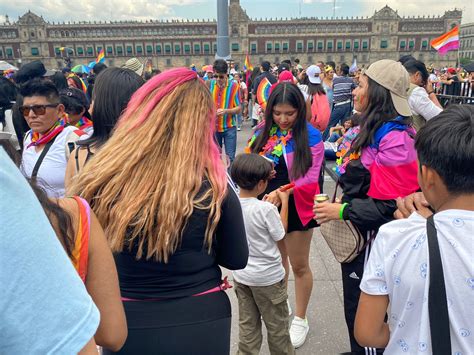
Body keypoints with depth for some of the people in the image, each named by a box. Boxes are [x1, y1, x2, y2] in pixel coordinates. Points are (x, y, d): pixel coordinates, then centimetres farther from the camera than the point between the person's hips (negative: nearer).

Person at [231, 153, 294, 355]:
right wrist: (284, 202, -6)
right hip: (268, 277, -5)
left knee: (247, 325, 20)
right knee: (277, 325, 19)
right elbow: (280, 237, -10)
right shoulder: (266, 209, -26)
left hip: (241, 276, 5)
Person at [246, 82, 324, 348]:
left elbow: (310, 177, -19)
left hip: (297, 207, -4)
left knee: (299, 265, 12)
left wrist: (283, 192, -33)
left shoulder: (311, 136, -13)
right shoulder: (263, 132, -1)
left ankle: (300, 319, 33)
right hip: (268, 204, 4)